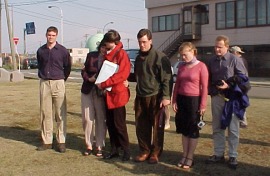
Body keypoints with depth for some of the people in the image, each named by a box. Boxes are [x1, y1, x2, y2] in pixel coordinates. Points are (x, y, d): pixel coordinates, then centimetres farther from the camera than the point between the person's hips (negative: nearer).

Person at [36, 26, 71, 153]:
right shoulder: (40, 51, 6)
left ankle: (61, 141, 5)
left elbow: (67, 67, 9)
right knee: (45, 113, 5)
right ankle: (47, 141, 13)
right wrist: (42, 76, 15)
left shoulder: (63, 51, -2)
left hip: (58, 83, -3)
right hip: (44, 84, 3)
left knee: (60, 114, -2)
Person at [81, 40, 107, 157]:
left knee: (101, 119, 1)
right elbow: (84, 71, 7)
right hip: (87, 90, 2)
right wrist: (89, 78, -11)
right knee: (87, 119, 3)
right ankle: (89, 145, 16)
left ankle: (99, 146, 12)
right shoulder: (91, 56, 2)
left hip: (101, 92, -2)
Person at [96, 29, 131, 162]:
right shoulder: (106, 55, 15)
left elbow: (122, 74, -18)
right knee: (110, 123, 10)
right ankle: (114, 149, 19)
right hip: (108, 94, 7)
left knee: (119, 124, -3)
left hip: (118, 94, -7)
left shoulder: (121, 54, -10)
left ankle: (126, 150, 9)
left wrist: (104, 83, -18)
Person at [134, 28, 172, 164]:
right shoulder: (138, 58, 14)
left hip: (155, 97, -6)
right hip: (140, 97, 7)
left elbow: (166, 78, -13)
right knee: (141, 126, 9)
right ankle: (144, 151, 21)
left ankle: (155, 153, 13)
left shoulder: (160, 57, -9)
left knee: (157, 126, 2)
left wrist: (166, 96, -19)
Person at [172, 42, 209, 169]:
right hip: (181, 99, 5)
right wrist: (174, 100, 6)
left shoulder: (201, 66, -10)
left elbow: (204, 87, -10)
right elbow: (177, 85, 12)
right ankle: (184, 155, 22)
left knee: (193, 130, 5)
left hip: (194, 100, -5)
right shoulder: (181, 66, 8)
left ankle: (190, 157, 16)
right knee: (184, 129, 11)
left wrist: (203, 105, -13)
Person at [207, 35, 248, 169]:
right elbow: (208, 79, 15)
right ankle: (219, 154, 22)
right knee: (217, 127, 10)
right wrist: (211, 91, 2)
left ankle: (233, 156, 13)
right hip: (216, 98, 4)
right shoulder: (212, 61, 8)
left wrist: (229, 86, -16)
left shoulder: (234, 60, -5)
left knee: (233, 128, 3)